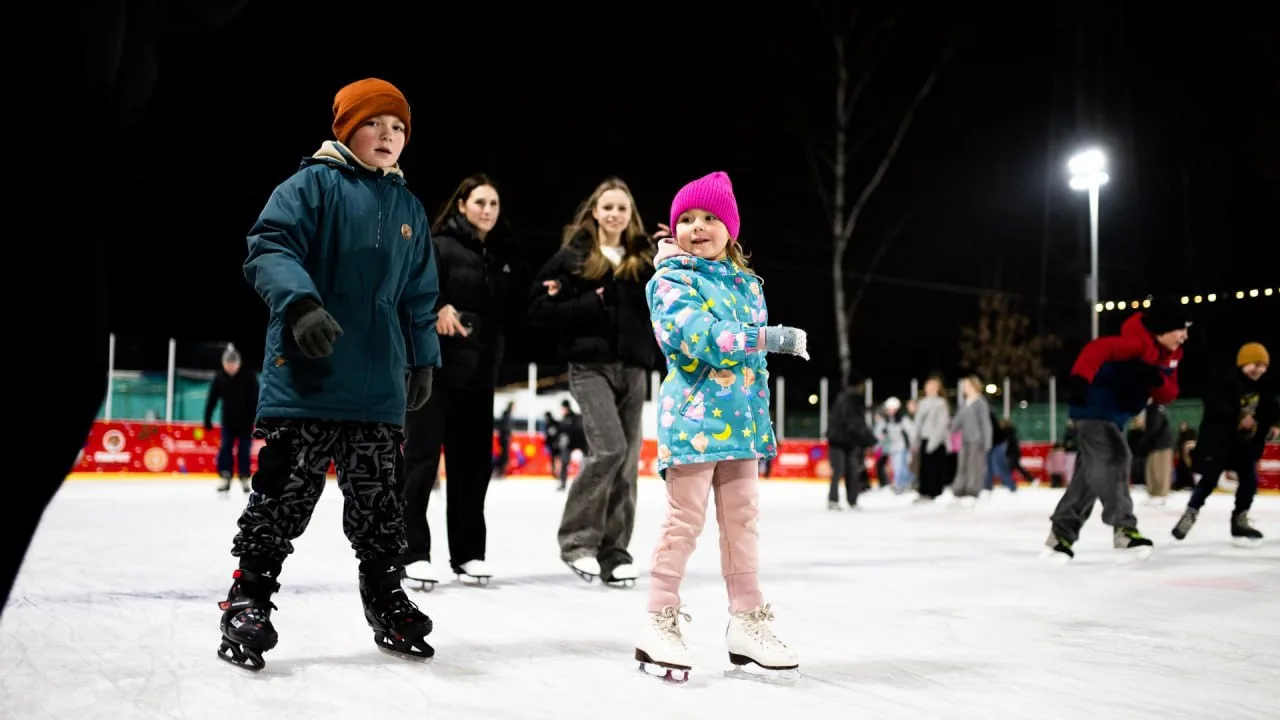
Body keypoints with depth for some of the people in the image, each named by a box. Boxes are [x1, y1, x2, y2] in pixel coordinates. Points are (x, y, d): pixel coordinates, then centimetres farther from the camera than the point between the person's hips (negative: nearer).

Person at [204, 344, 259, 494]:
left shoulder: (249, 377, -14)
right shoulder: (219, 379, -5)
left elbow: (255, 400, -15)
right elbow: (211, 401, -1)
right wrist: (207, 420, -2)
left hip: (245, 420, -2)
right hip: (228, 420, 2)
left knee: (244, 449, 1)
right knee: (225, 448, -4)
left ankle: (244, 479, 11)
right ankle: (225, 479, -2)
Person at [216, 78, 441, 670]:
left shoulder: (408, 209, 16)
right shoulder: (314, 184, -2)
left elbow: (420, 294, 21)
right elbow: (268, 248, -13)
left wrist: (423, 359, 18)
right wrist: (301, 303, -29)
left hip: (378, 388, 5)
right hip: (305, 376, -5)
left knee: (377, 499, 11)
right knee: (283, 492, -1)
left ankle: (386, 600, 23)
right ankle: (248, 600, 11)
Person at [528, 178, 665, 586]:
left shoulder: (645, 260, 11)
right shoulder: (572, 257, 1)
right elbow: (539, 311, -4)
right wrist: (591, 304, -12)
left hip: (633, 368, 4)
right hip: (590, 365, -4)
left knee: (628, 460, 2)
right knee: (609, 448, -17)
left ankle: (613, 551, 13)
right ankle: (577, 539, -2)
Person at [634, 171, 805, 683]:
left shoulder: (747, 282, 15)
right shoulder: (671, 280, -4)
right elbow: (701, 335, -21)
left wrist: (762, 417, 16)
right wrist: (774, 338, -26)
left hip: (741, 419, 6)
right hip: (694, 416, -6)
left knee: (742, 519, 10)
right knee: (684, 521, -4)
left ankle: (747, 621, 19)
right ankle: (661, 621, 6)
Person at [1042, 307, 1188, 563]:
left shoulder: (1172, 354, 6)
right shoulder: (1138, 341, -23)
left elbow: (1168, 395, 3)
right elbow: (1098, 348, -40)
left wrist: (1158, 380, -20)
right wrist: (1080, 377, -56)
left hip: (1114, 416, 10)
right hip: (1093, 410, -10)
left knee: (1093, 473, 11)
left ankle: (1061, 534, 18)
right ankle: (1124, 529, -22)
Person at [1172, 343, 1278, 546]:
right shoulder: (1227, 381, -16)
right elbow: (1213, 404, -26)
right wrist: (1238, 417, -31)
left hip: (1246, 442, 7)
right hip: (1219, 439, -7)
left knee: (1250, 481, 3)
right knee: (1209, 480, -6)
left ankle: (1240, 521, 17)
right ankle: (1190, 514, 10)